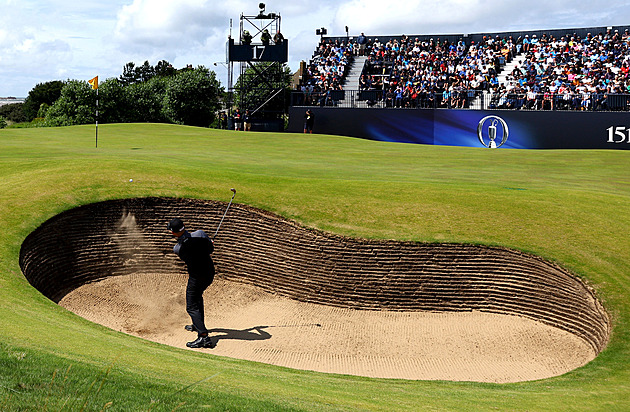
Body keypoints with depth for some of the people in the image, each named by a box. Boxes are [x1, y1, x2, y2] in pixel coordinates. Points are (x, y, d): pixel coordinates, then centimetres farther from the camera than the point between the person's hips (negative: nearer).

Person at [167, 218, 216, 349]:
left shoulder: (177, 249, -19)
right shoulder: (200, 234, -18)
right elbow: (211, 250, -3)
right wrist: (210, 243, 22)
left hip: (196, 278, -5)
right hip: (210, 273, 5)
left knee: (192, 307, 1)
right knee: (197, 296, 30)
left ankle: (204, 337, -16)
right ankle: (198, 325, 44)